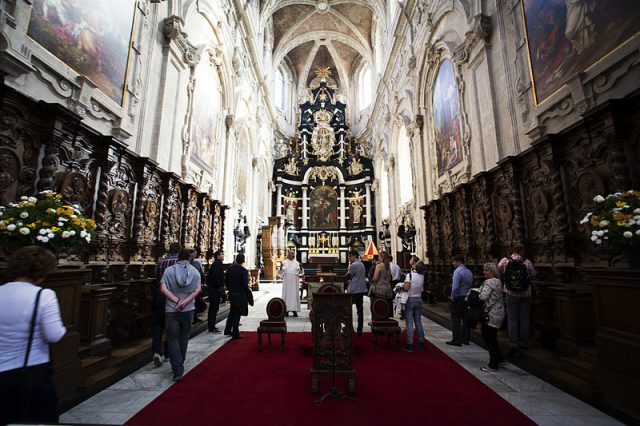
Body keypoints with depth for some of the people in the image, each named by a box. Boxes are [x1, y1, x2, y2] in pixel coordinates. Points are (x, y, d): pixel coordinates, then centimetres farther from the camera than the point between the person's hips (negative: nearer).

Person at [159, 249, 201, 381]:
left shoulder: (169, 270, -1)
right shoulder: (195, 271, 1)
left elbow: (163, 289, -12)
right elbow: (198, 289, -11)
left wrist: (177, 301, -14)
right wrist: (185, 301, -15)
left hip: (171, 310, -1)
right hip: (188, 310, 2)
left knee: (173, 340, 5)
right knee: (183, 339, 18)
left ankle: (178, 371, -2)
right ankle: (179, 366, 33)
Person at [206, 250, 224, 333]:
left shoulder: (217, 263, 16)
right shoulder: (217, 264, -16)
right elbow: (215, 276, -27)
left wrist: (221, 286, 15)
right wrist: (220, 286, -18)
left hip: (213, 289, 10)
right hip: (215, 289, -10)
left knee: (213, 307, 16)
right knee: (214, 307, -4)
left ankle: (211, 326, 26)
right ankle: (212, 327, 2)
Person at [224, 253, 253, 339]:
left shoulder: (230, 268, -1)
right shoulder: (244, 270, -18)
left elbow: (226, 281, 7)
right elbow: (245, 285, -19)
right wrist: (249, 294, -4)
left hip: (231, 294, 6)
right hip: (240, 294, -5)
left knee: (232, 312, 22)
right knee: (237, 314, 5)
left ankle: (227, 331, 29)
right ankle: (235, 334, 12)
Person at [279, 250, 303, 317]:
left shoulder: (297, 263, 9)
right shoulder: (284, 262, 6)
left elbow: (301, 272, 8)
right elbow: (281, 272, 5)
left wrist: (301, 268, -12)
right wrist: (281, 268, -15)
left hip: (294, 281, 1)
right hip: (286, 281, -1)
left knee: (295, 294, -1)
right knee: (286, 294, -1)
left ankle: (294, 310, 5)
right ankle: (286, 310, 5)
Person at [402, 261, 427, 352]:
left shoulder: (410, 275, -15)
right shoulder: (422, 276, -1)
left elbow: (406, 288, -23)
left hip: (410, 299, -5)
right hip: (419, 299, 5)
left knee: (409, 322, -1)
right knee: (418, 322, 15)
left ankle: (409, 345, 1)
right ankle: (421, 343, 23)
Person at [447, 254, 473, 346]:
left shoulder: (458, 271, -15)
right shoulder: (469, 271, 8)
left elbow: (455, 287, -20)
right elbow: (471, 285, 9)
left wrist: (453, 298, -10)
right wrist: (468, 295, 12)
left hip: (458, 298, -8)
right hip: (467, 298, 8)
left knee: (456, 320, 0)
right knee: (465, 319, 14)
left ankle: (456, 340, 3)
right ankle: (465, 339, 24)